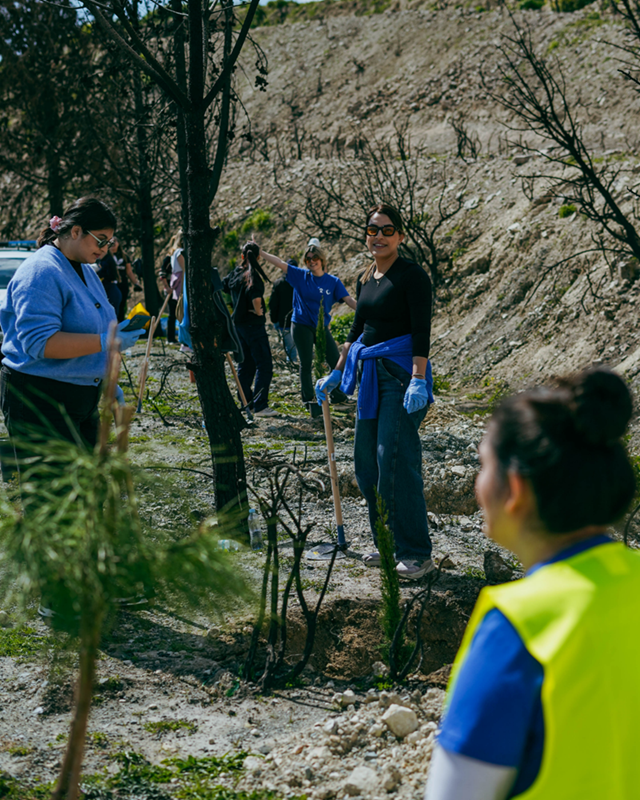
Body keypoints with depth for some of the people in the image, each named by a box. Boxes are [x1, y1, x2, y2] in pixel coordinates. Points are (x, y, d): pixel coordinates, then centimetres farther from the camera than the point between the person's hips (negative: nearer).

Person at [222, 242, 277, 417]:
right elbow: (255, 295, -33)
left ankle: (246, 402, 21)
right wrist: (258, 311, -15)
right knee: (264, 365, -5)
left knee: (245, 364, 17)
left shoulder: (235, 273, 7)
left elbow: (223, 287, 21)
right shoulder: (254, 276, -17)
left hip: (238, 322, 8)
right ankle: (260, 406, -10)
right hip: (253, 324, -8)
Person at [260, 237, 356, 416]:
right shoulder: (300, 276, -3)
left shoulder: (333, 281, -2)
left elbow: (349, 300, -6)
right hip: (302, 326, -2)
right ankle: (309, 401, 13)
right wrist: (259, 252, -12)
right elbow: (279, 262, -7)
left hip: (322, 327, 2)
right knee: (306, 364, 3)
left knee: (336, 362, 1)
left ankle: (338, 397, 20)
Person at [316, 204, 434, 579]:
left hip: (403, 372, -8)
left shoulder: (412, 275, -8)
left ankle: (417, 554, -7)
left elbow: (422, 330, -16)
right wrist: (337, 373, 26)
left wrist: (418, 380, -25)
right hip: (372, 375, 8)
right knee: (367, 461, 8)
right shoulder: (366, 279, 15)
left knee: (396, 459, -13)